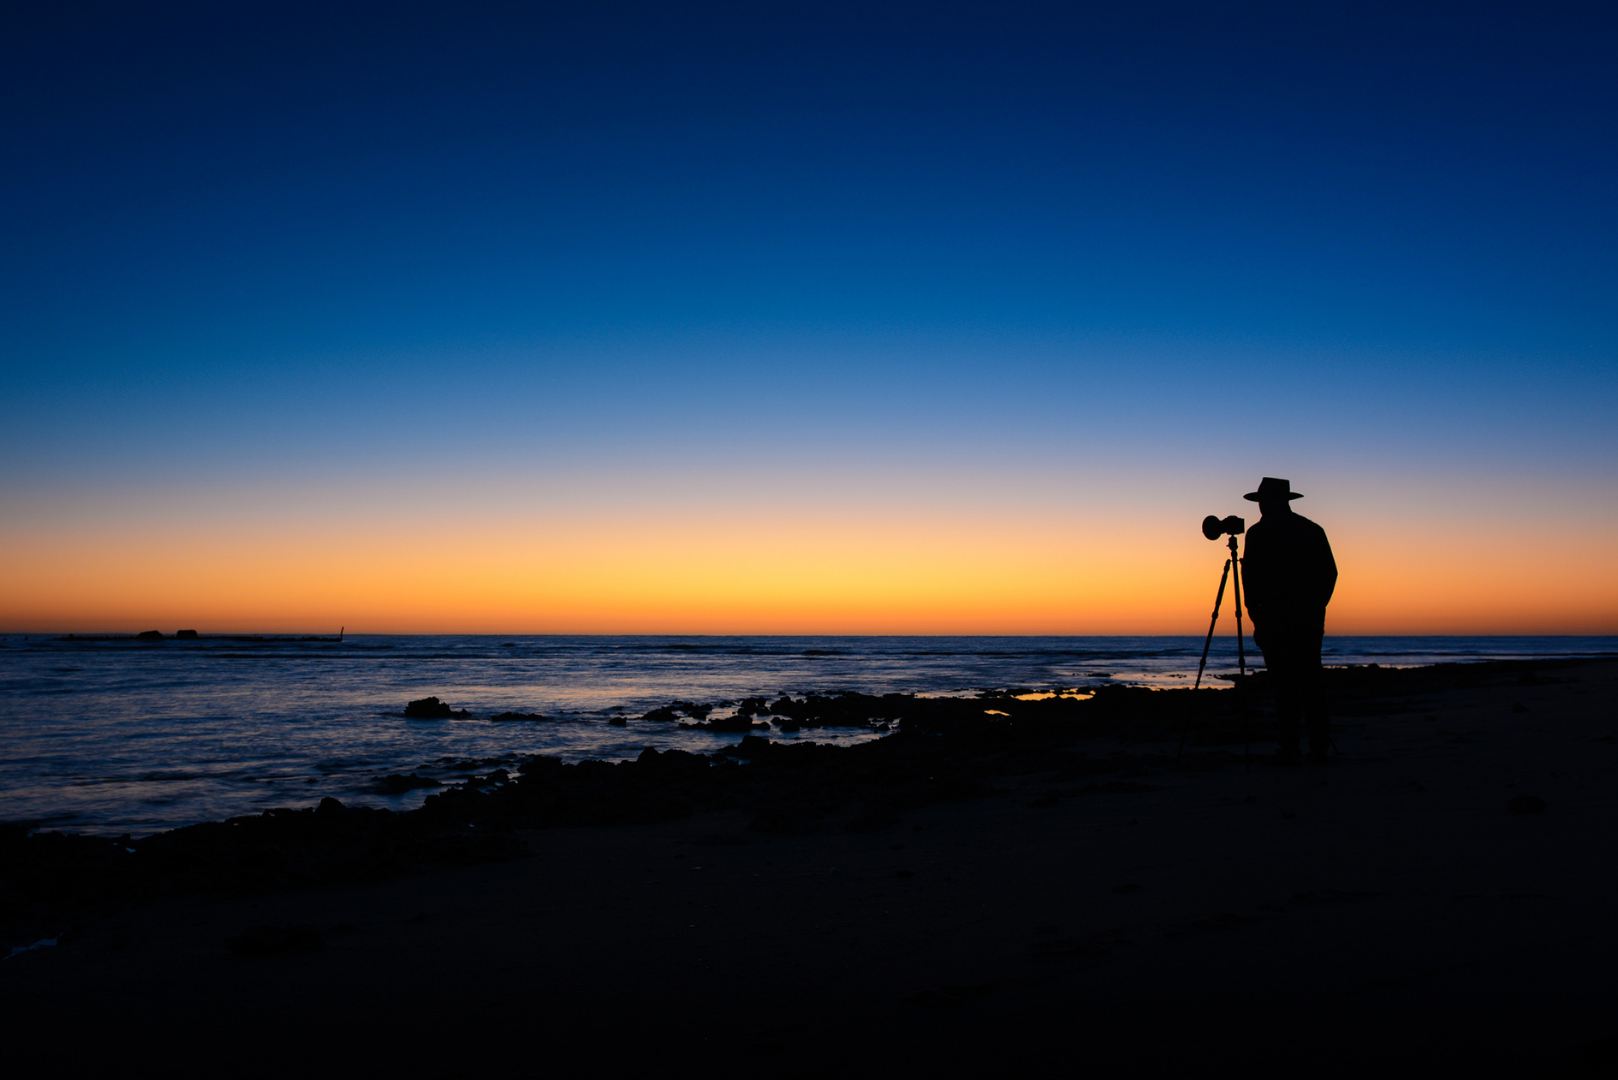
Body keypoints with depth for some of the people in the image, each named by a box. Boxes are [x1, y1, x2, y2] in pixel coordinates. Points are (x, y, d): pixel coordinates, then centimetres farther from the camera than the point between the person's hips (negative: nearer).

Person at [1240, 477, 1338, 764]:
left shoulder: (1259, 532, -2)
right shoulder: (1314, 530, 13)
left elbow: (1251, 576, -7)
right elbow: (1331, 572, 11)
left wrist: (1254, 612, 2)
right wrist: (1317, 605, 17)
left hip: (1276, 616, -5)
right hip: (1312, 617, 5)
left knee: (1284, 684, -4)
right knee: (1311, 678, 10)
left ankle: (1289, 749, -5)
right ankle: (1319, 745, 10)